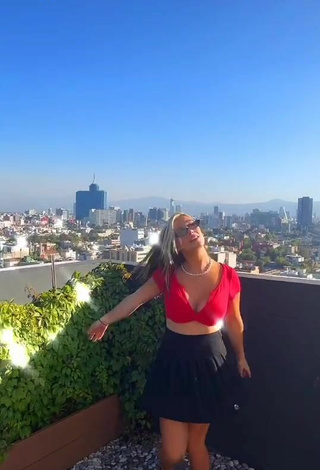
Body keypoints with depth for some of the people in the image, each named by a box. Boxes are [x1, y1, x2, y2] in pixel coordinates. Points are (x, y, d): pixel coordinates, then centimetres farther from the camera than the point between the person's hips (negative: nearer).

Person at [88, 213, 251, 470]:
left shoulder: (227, 276, -10)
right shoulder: (167, 275, -11)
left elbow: (233, 320, 6)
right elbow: (135, 299, 5)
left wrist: (241, 356, 19)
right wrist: (105, 321, 17)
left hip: (209, 361, 0)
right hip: (174, 360, 0)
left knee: (196, 442, 14)